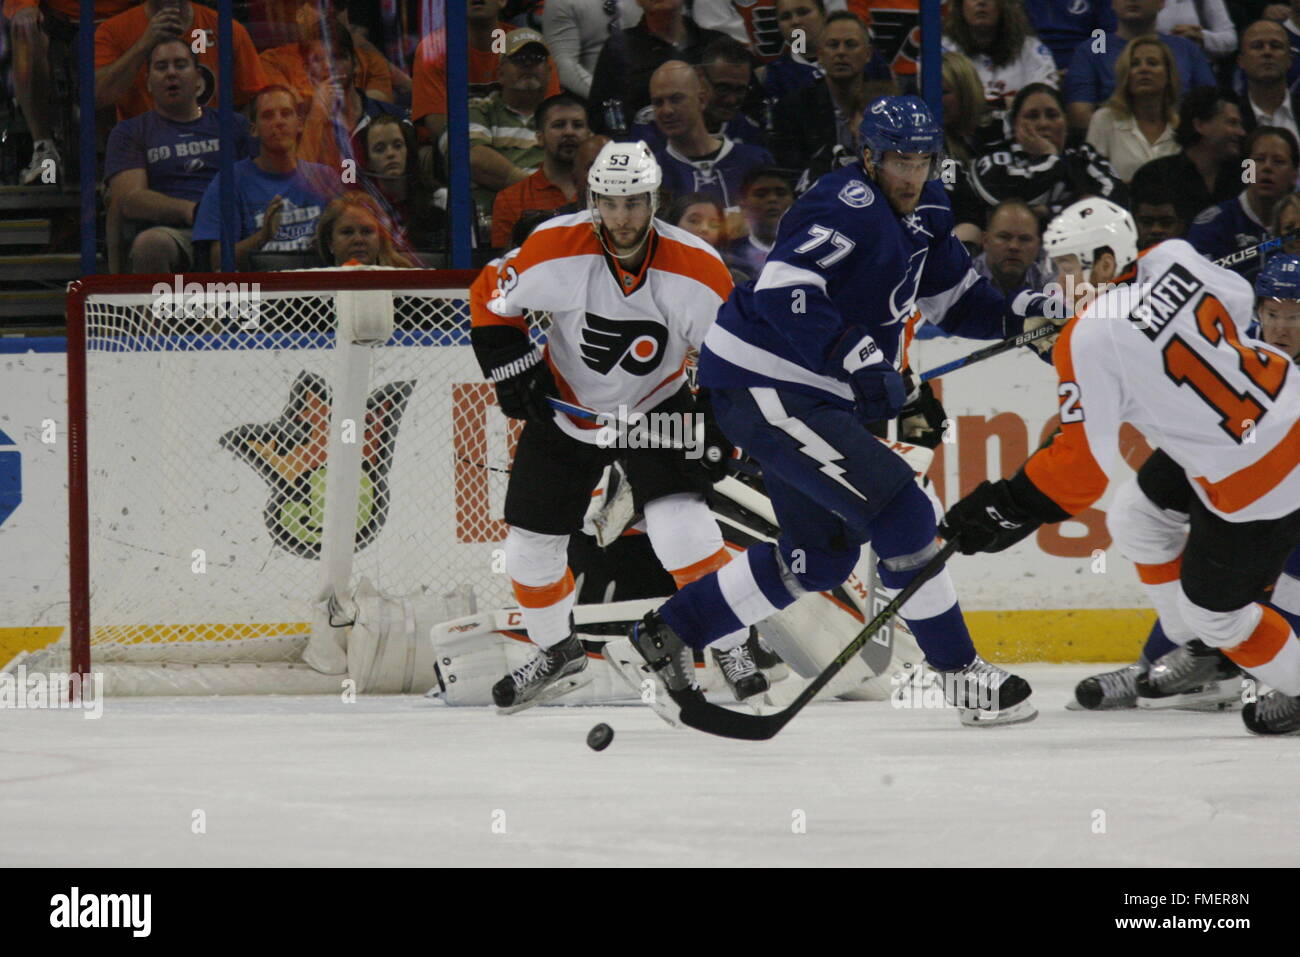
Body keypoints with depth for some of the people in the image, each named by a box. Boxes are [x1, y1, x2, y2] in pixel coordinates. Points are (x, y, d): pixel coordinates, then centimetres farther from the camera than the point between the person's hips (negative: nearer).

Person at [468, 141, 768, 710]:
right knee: (529, 549, 5)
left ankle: (733, 650, -8)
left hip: (655, 409, -2)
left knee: (679, 521, -23)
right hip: (565, 408, 2)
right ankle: (558, 654, 32)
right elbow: (490, 298, -5)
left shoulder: (698, 270, -22)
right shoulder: (555, 248, -23)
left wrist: (716, 433, -18)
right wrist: (511, 368, -13)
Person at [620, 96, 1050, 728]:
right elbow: (785, 290, -32)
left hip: (816, 395, 11)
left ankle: (669, 631, 26)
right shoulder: (849, 209, -20)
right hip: (760, 385, -11)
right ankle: (958, 671, -9)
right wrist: (861, 361, -37)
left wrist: (1017, 315, 0)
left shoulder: (921, 214, 11)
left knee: (822, 557, 15)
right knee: (895, 506, -17)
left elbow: (954, 298, 19)